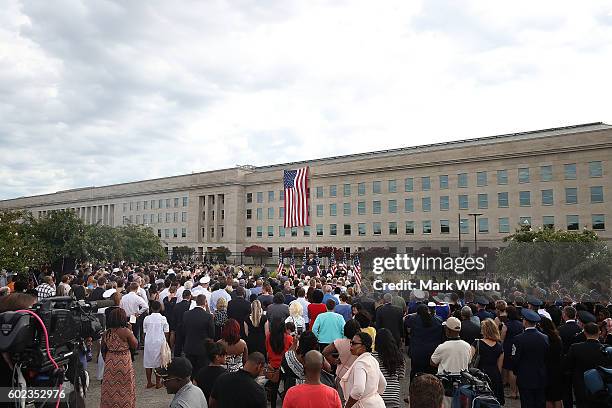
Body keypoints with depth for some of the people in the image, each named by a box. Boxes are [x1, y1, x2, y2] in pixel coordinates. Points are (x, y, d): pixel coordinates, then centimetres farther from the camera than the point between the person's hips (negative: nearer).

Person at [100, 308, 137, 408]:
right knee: (124, 389, 8)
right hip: (123, 364, -5)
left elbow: (103, 350, 7)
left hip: (110, 363, 5)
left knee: (110, 390, 15)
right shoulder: (125, 331, -18)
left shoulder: (106, 333, -2)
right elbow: (135, 345, -7)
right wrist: (130, 331, -2)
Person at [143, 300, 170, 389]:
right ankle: (158, 383, 10)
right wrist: (165, 343, 10)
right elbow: (166, 333, -3)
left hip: (148, 342, 2)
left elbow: (144, 332, 4)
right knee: (159, 362, 6)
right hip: (160, 342, -1)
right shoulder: (163, 319, -6)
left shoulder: (146, 319, -2)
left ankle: (149, 382, 15)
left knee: (148, 362, 10)